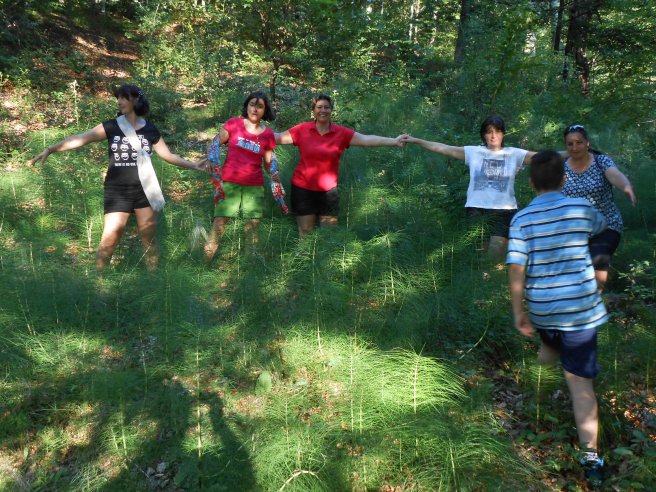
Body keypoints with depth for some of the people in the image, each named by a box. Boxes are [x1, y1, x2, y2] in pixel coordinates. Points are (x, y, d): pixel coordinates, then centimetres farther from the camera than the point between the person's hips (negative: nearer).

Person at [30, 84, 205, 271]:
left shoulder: (150, 129, 5)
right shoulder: (112, 126, 1)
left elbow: (168, 155, 11)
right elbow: (80, 139, -4)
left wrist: (194, 165, 4)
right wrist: (51, 149, -10)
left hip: (144, 190, 1)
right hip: (117, 191, -1)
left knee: (149, 238, 6)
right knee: (110, 238, -7)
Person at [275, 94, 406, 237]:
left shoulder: (341, 133, -6)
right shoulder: (302, 130, -5)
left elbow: (366, 139, -15)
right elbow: (278, 137, 0)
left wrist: (394, 141, -26)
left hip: (328, 191, 1)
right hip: (303, 189, -1)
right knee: (306, 234, 11)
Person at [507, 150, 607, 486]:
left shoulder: (521, 220, -4)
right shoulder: (580, 208, -4)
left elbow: (516, 269, -8)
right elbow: (601, 226, 21)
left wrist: (518, 312, 0)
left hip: (540, 309, 1)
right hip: (579, 307, -1)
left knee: (550, 346, 36)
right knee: (579, 380, 0)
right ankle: (590, 457, 1)